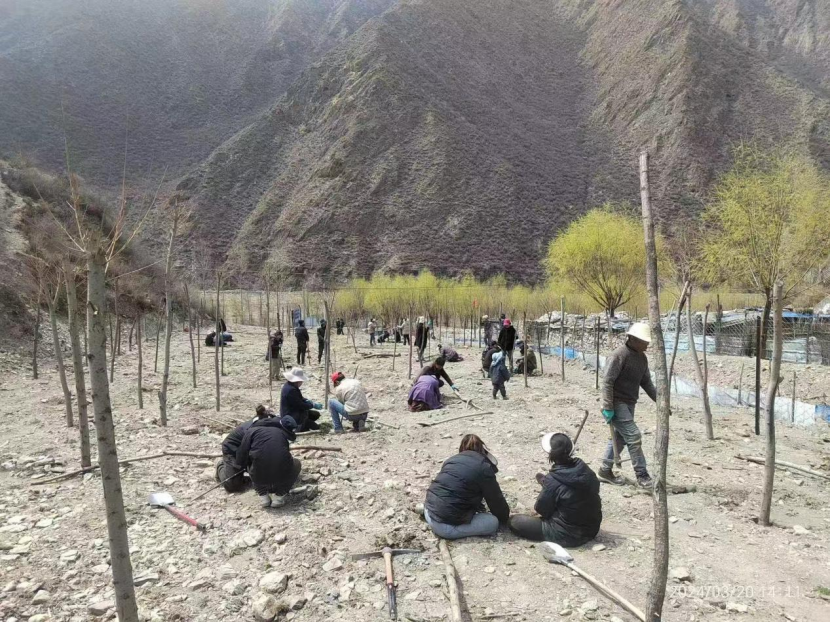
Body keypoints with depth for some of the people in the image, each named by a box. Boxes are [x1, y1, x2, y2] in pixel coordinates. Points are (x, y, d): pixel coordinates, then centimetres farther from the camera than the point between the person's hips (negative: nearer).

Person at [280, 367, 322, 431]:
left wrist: (307, 401, -3)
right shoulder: (290, 390, -29)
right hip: (290, 417, -11)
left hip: (294, 412, 11)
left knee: (316, 414, 9)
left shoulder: (290, 386, 3)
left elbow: (300, 398, 17)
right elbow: (300, 405, -24)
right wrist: (313, 405, -13)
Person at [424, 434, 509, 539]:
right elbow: (496, 499, 4)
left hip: (430, 515, 8)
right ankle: (451, 531, -3)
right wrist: (504, 518, 26)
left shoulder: (451, 460, 16)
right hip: (446, 527, -8)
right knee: (493, 522, 4)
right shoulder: (484, 468, -4)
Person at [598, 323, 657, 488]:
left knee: (620, 437, 14)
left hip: (629, 404, 9)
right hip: (617, 403, -9)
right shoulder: (619, 355, -19)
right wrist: (608, 407, -23)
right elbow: (607, 382, -21)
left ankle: (605, 471, 26)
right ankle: (642, 475, 3)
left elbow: (646, 382, 14)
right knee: (634, 437, -8)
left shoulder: (642, 357, 7)